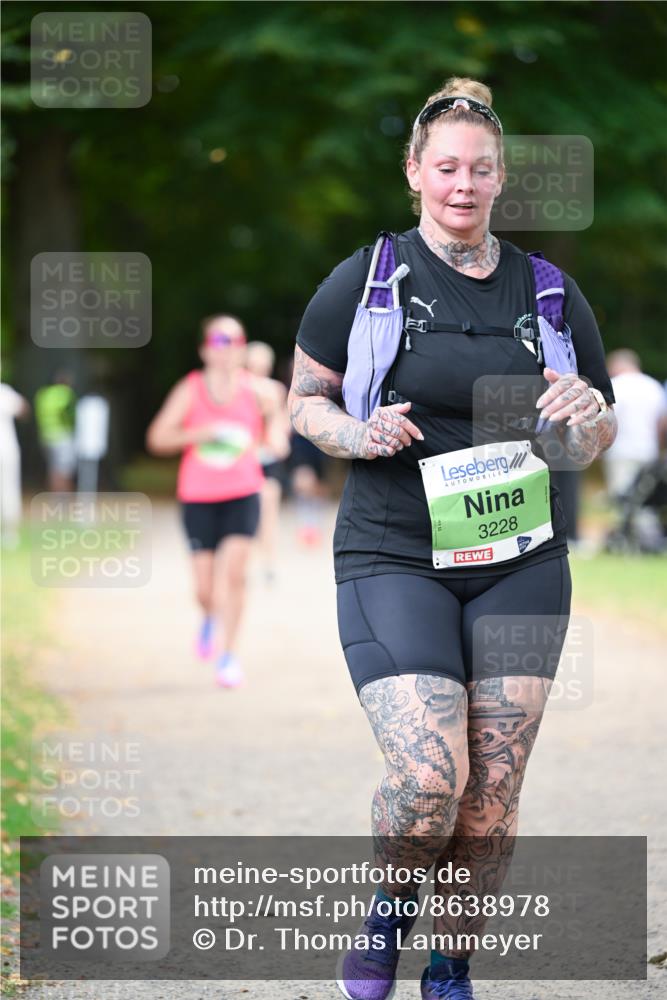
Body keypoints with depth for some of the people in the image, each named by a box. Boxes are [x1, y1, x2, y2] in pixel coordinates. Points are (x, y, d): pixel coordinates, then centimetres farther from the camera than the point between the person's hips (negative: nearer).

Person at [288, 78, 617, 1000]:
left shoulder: (550, 294, 9)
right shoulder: (365, 281, 1)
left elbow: (593, 443, 15)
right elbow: (303, 400, 9)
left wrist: (586, 418, -9)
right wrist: (355, 434, -13)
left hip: (520, 567, 3)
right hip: (394, 559, -3)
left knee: (492, 798, -1)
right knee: (429, 782, -17)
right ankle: (389, 908, 14)